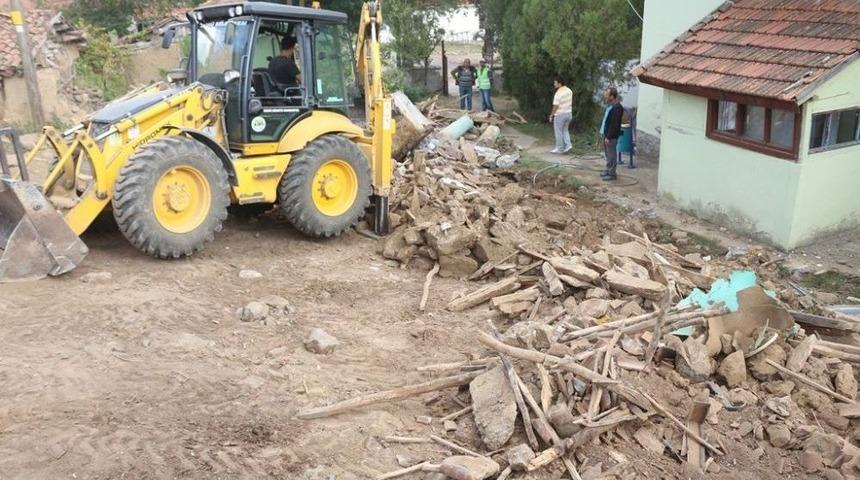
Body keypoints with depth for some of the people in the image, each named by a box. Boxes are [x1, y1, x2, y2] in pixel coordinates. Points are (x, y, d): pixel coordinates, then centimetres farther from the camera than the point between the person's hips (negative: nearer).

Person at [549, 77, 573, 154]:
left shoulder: (558, 93, -21)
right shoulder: (569, 91, 4)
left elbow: (555, 106, -19)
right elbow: (570, 103, 11)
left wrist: (551, 116, -9)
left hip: (560, 115, -8)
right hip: (569, 113, 8)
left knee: (559, 132, 5)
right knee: (565, 130, 20)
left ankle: (559, 148, 12)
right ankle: (568, 145, 7)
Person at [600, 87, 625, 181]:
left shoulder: (617, 107, -21)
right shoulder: (609, 105, 10)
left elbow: (614, 124, -23)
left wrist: (608, 137, -22)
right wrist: (603, 133, 13)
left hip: (611, 136, -10)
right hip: (605, 133, 10)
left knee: (611, 155, -1)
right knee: (608, 154, 19)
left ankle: (612, 174, 6)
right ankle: (608, 170, 30)